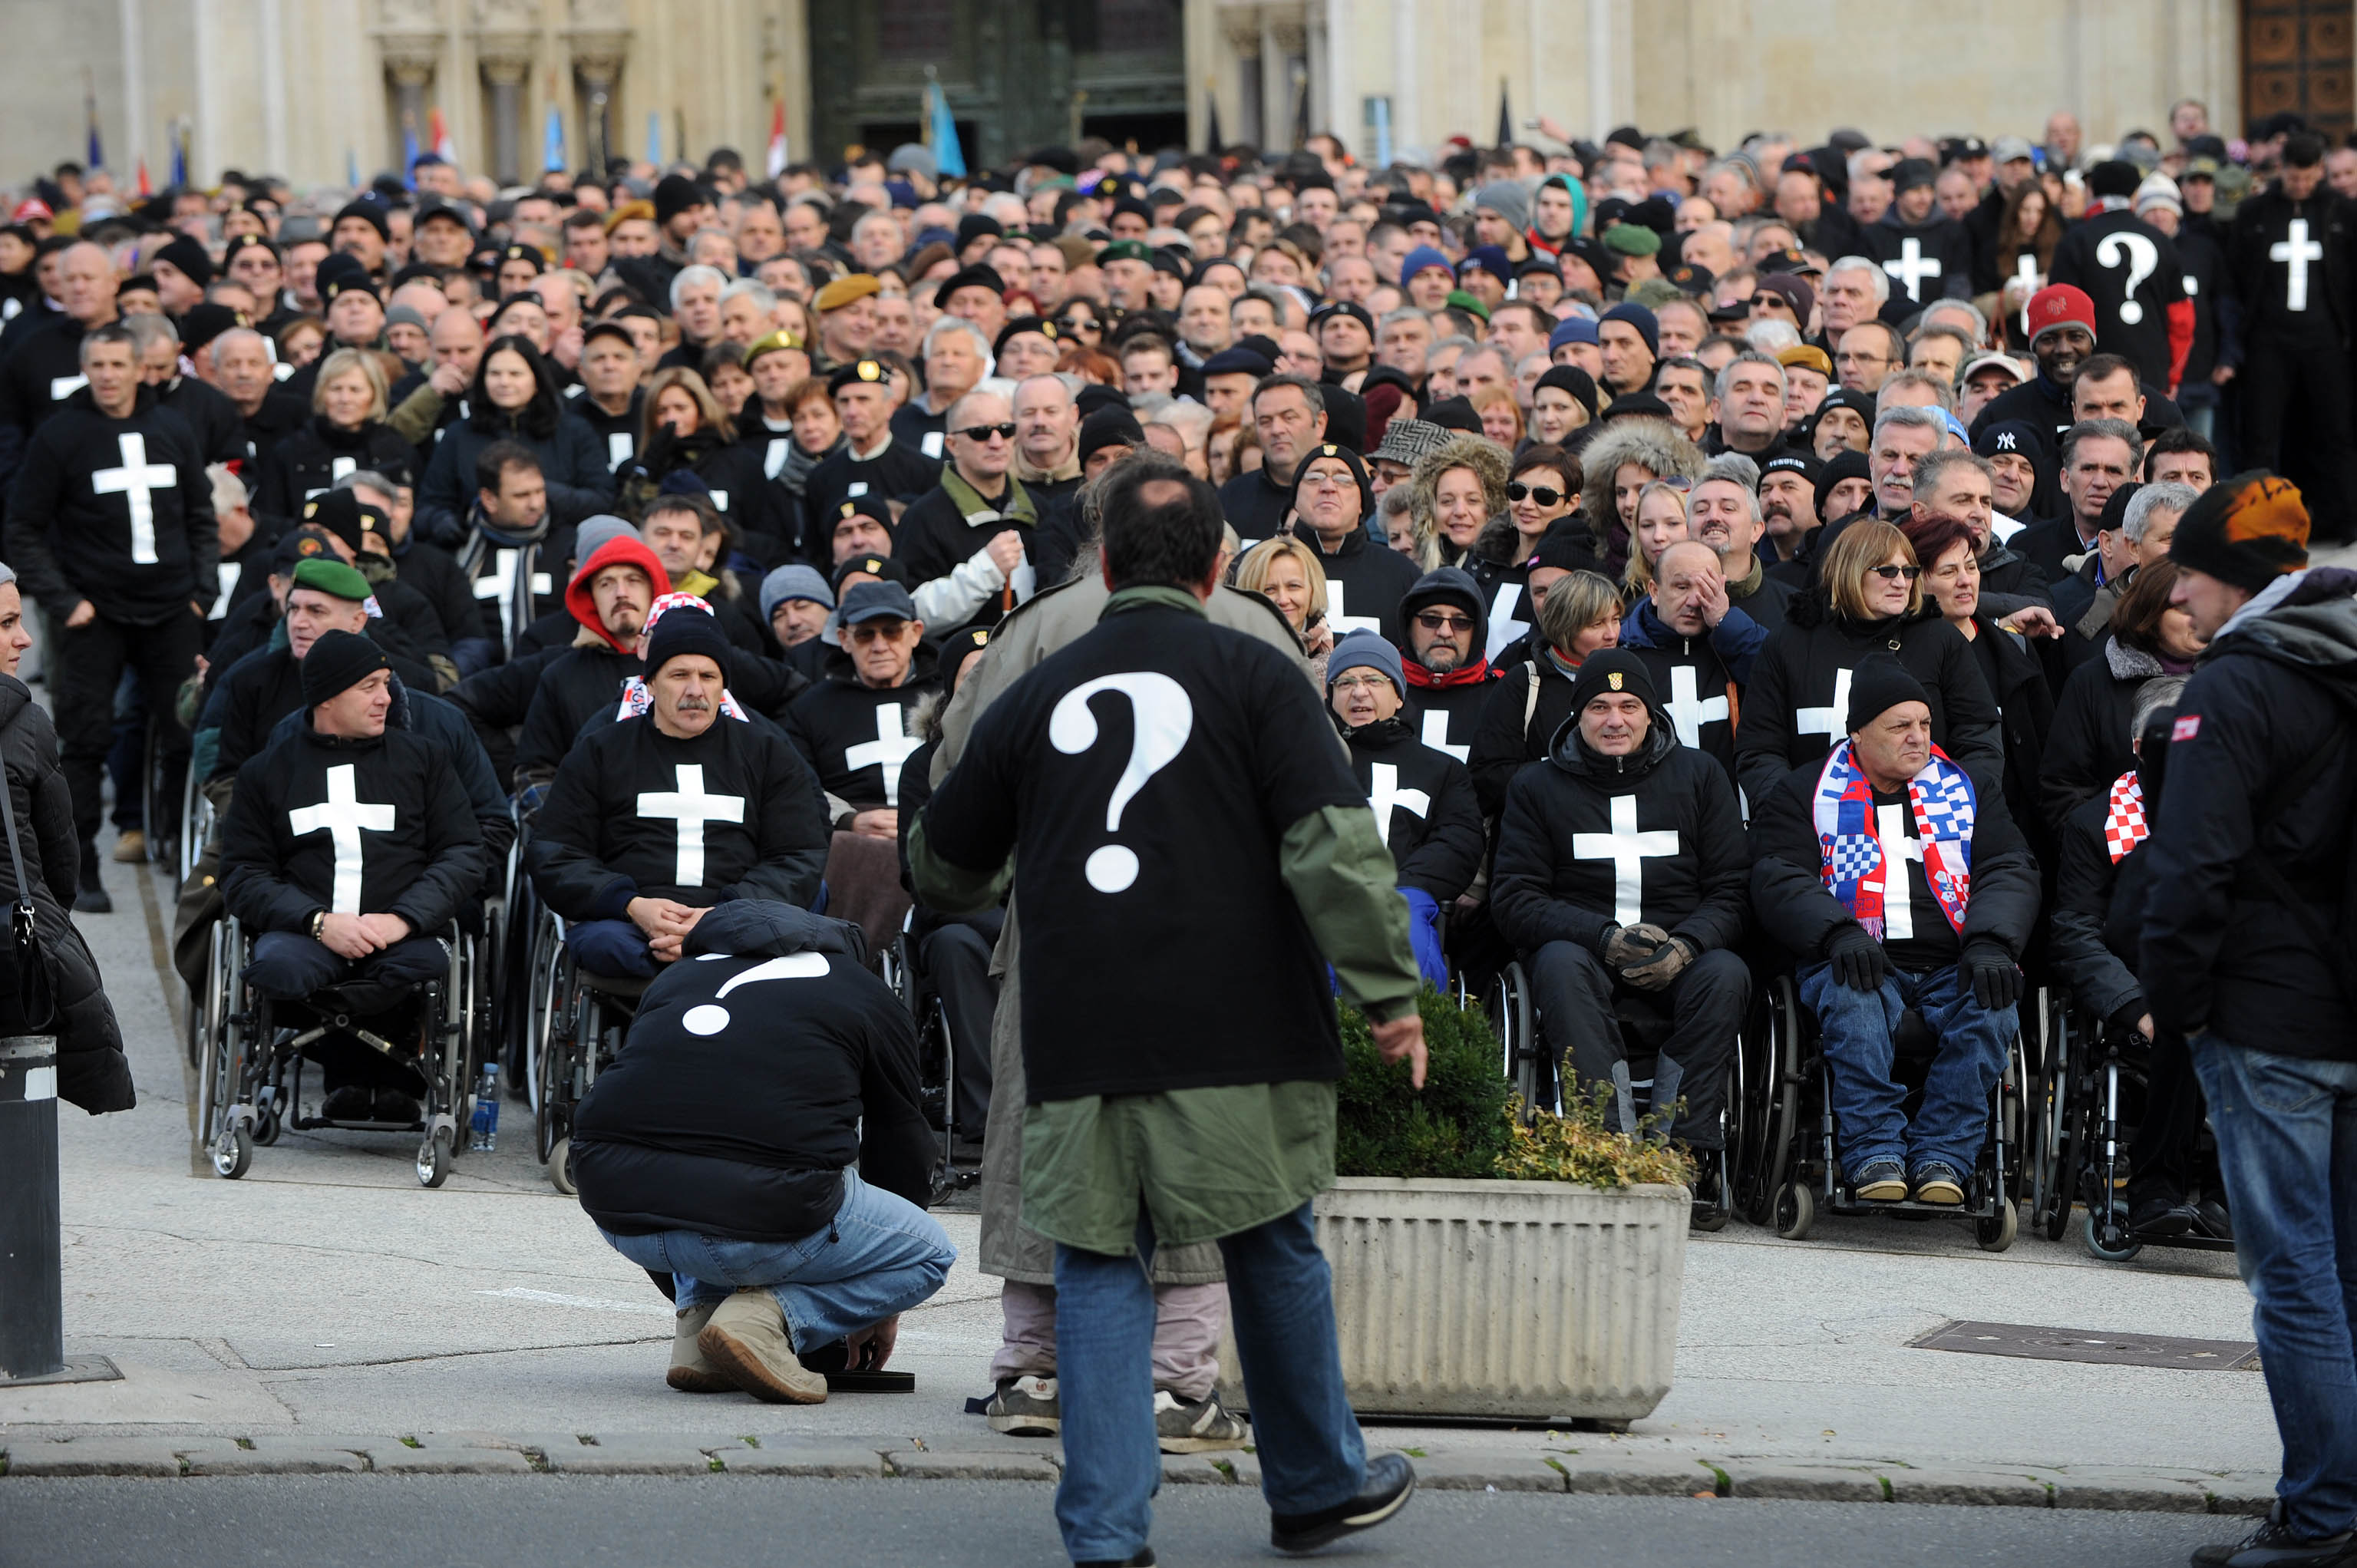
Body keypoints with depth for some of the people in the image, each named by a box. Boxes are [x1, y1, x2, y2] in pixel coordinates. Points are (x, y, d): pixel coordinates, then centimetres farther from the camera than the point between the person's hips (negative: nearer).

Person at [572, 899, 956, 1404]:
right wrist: (879, 1307, 42)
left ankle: (697, 1319, 17)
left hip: (619, 1219, 5)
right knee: (931, 1253, 21)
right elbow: (903, 1154, 26)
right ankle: (768, 1319, -3)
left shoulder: (677, 977, 29)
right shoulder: (869, 997, 18)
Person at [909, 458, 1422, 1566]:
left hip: (1078, 1045, 2)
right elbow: (1334, 841, -11)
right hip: (1236, 1031, -2)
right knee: (1273, 1254, 14)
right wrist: (1388, 991, -9)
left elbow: (943, 871, 22)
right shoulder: (1252, 674, 1)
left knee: (1101, 1273, 5)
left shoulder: (1035, 697, 10)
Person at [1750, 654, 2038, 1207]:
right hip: (1856, 962, -2)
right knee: (1853, 1002, -37)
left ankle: (1941, 1155, -28)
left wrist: (1990, 943, -12)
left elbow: (2010, 870, 10)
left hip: (1953, 966, 2)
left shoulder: (1967, 791, 20)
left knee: (1992, 1007, -31)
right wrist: (1839, 934, -20)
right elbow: (1779, 879, 0)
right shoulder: (1803, 794, 13)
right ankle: (1873, 1153, -35)